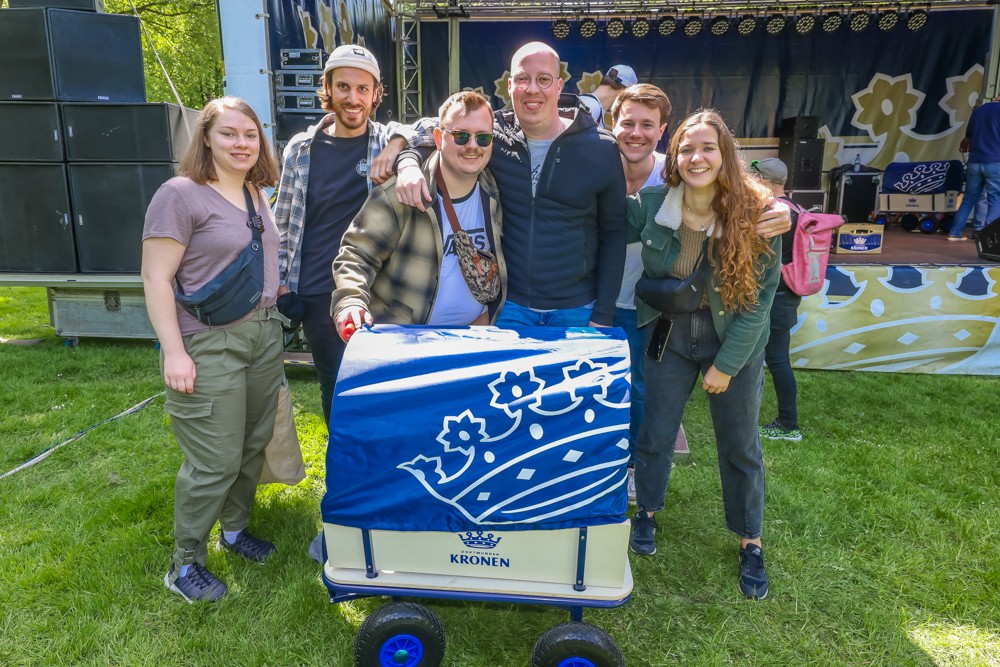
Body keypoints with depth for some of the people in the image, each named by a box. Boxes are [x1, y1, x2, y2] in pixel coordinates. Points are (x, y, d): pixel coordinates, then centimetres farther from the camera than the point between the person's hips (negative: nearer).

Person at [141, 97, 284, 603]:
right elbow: (156, 279, -14)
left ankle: (234, 528, 37)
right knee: (215, 462, -2)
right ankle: (185, 565, 17)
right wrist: (174, 351, -19)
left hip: (263, 335, 8)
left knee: (253, 446, 15)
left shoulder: (257, 195, 12)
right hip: (210, 346, -7)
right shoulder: (181, 194, -11)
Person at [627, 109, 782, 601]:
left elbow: (760, 299, -14)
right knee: (654, 432, 11)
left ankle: (750, 543, 30)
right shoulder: (649, 205, -15)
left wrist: (725, 364, -12)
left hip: (735, 342, -1)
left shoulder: (756, 215, -19)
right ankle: (647, 512, 38)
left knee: (740, 446, 10)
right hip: (670, 335, 2)